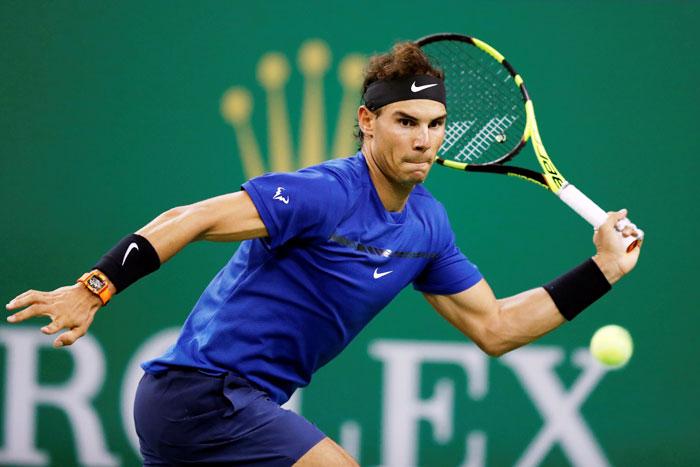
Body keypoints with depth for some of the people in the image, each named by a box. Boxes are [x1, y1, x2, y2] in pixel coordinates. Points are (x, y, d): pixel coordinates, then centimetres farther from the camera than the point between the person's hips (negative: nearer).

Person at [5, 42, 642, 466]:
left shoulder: (426, 225, 8)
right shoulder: (327, 193, -19)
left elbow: (495, 329, 14)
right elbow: (187, 221, -22)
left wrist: (600, 270, 9)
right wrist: (94, 289, -30)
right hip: (202, 392, -9)